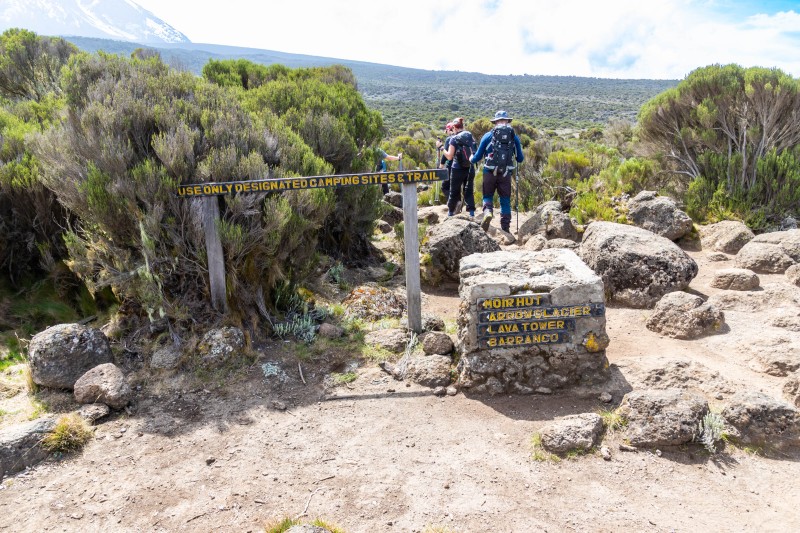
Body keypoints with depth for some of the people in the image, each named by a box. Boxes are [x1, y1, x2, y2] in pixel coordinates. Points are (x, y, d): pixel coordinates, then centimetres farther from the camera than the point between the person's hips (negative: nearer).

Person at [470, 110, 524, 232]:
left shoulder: (488, 136, 2)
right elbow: (520, 159, 10)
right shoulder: (514, 137, 5)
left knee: (487, 196, 13)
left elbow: (478, 156, 6)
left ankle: (487, 212, -19)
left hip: (490, 172, -1)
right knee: (505, 201, 11)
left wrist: (471, 159, 29)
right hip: (506, 174, 1)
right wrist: (515, 156, 34)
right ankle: (505, 228, 11)